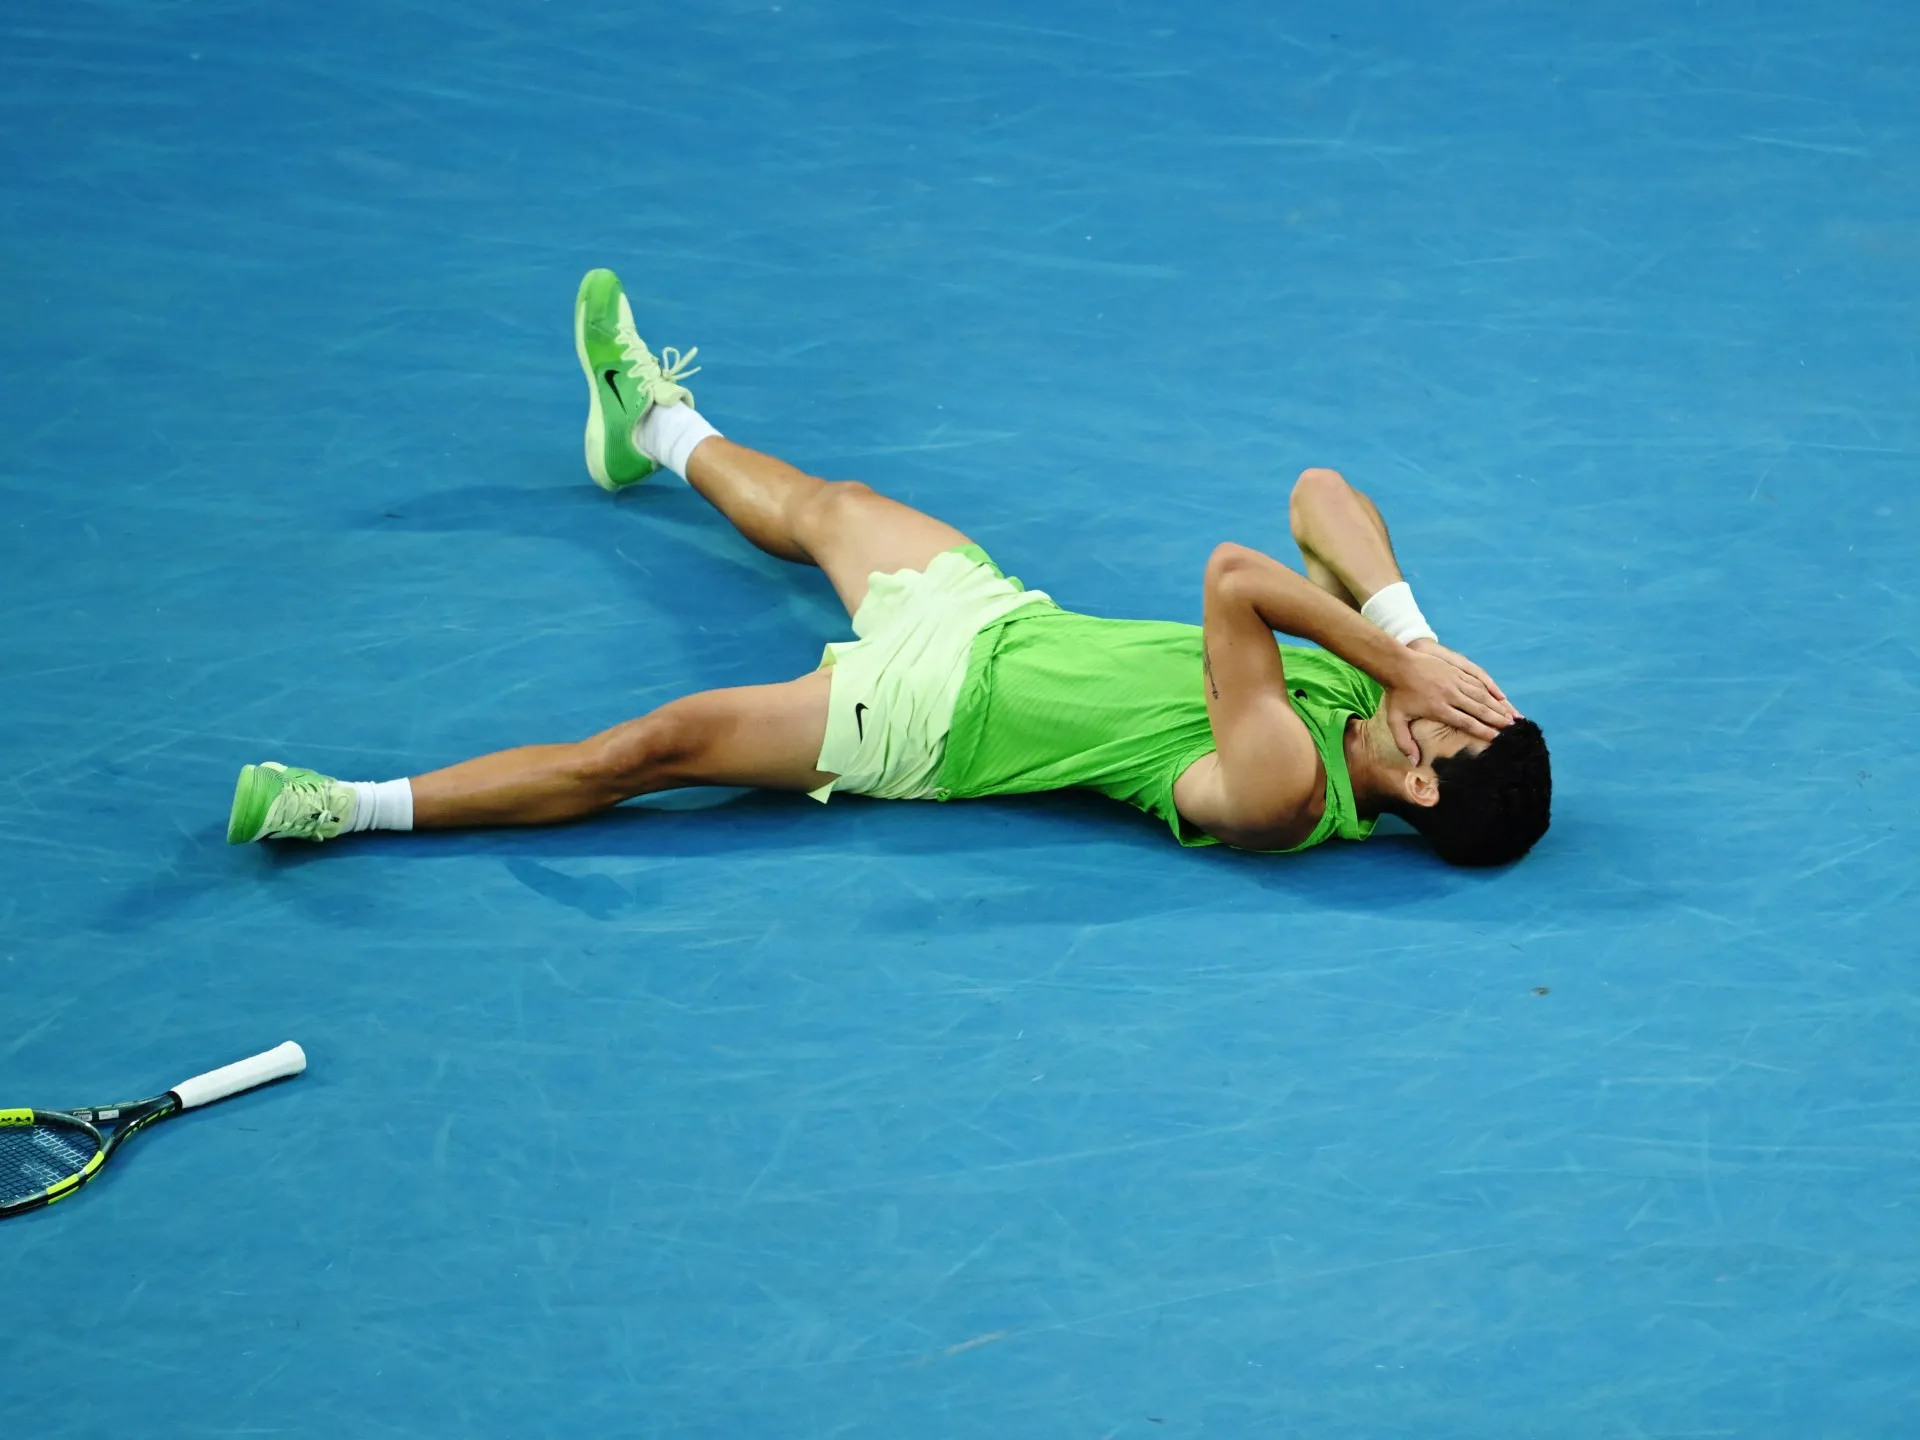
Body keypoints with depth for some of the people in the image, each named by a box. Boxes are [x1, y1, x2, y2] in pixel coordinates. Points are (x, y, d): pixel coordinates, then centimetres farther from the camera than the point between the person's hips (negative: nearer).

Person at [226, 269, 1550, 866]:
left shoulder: (1280, 792, -34)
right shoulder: (1385, 679, -12)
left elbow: (1232, 581, -45)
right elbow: (1322, 498, -12)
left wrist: (1399, 661, -38)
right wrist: (1411, 633, -23)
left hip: (934, 718, -8)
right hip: (1000, 616, 8)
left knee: (659, 746, -10)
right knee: (814, 503, 27)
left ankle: (354, 808, 3)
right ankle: (656, 426, 60)